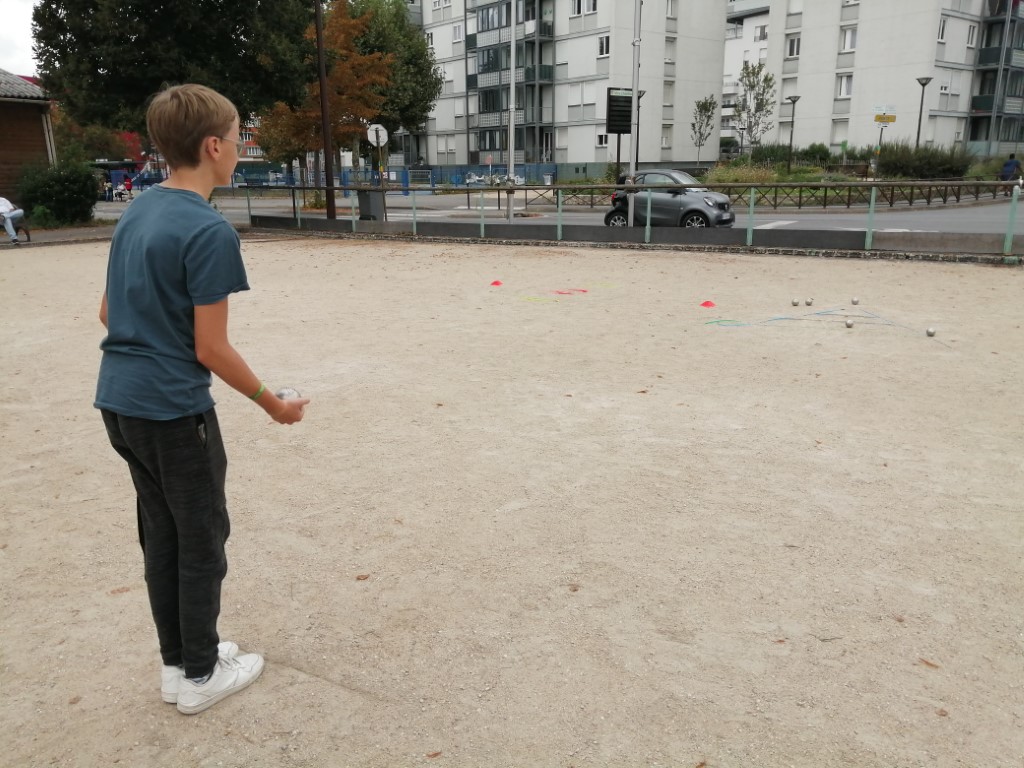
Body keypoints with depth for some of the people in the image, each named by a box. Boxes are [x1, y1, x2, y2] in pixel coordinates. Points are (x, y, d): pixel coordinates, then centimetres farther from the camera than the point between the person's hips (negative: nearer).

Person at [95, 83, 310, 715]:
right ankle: (200, 676, 22)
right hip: (175, 409, -8)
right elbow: (211, 349, -18)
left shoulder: (135, 214, 7)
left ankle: (177, 662, 31)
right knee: (201, 540, 8)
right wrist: (271, 402, -6)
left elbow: (108, 313, 13)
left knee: (160, 533, 18)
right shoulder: (209, 230, -18)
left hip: (119, 401, 8)